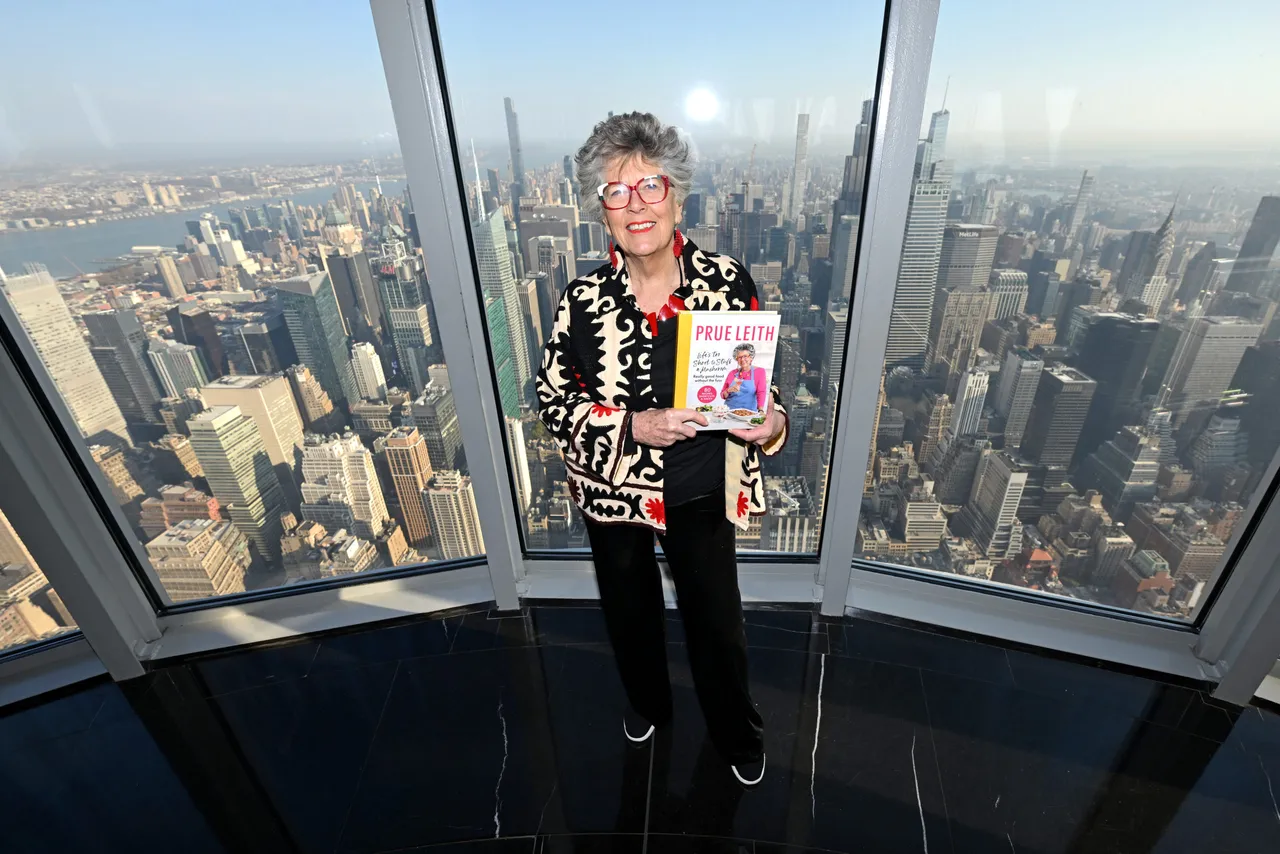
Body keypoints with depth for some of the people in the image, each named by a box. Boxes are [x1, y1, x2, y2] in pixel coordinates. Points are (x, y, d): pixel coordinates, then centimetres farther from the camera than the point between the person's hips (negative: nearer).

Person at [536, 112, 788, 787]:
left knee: (717, 624, 18)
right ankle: (648, 703, 61)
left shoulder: (729, 282, -12)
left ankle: (738, 736, 52)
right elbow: (551, 400, -7)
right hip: (613, 493, 1)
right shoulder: (583, 300, -14)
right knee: (630, 612, 26)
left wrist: (770, 424, -22)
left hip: (701, 494, 0)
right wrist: (632, 426, -23)